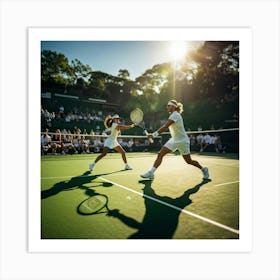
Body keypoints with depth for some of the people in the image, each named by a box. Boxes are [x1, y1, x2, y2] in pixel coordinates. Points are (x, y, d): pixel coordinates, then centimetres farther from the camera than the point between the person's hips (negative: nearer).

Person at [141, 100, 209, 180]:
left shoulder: (175, 115, -21)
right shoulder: (173, 115, 7)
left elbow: (165, 127, -32)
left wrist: (154, 134, -37)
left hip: (182, 141, -8)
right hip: (174, 140, 8)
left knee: (188, 161, 5)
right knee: (160, 154, -7)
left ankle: (203, 169, 31)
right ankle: (151, 173, -7)